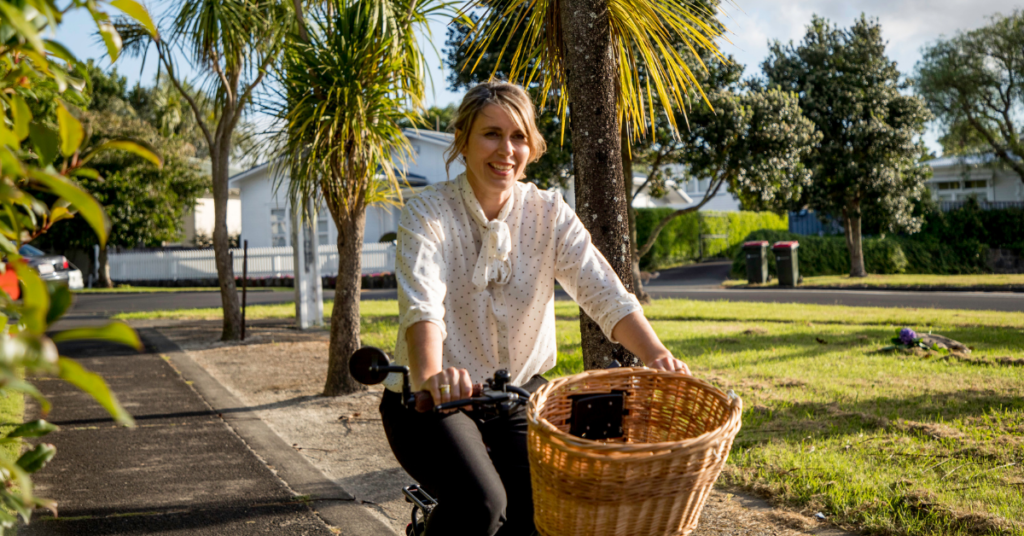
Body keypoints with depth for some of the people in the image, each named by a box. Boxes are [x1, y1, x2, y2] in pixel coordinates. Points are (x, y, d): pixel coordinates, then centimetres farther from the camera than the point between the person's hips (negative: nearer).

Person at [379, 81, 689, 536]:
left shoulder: (549, 214, -4)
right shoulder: (427, 214, -13)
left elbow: (604, 293, -17)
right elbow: (422, 305, -30)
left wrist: (656, 355, -35)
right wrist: (430, 375, -51)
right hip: (432, 400, -3)